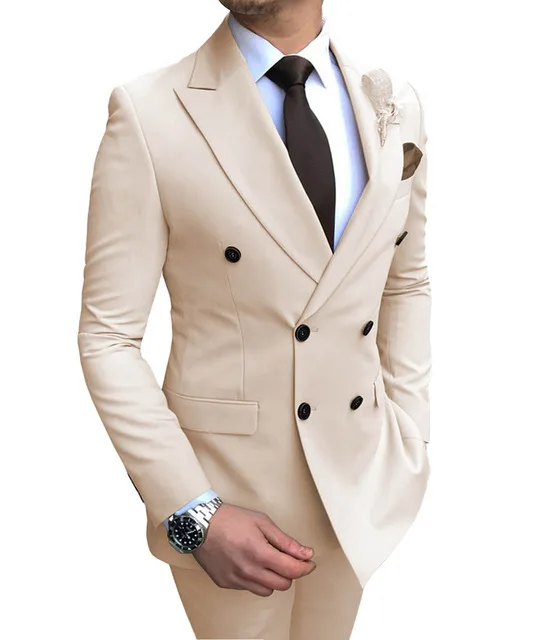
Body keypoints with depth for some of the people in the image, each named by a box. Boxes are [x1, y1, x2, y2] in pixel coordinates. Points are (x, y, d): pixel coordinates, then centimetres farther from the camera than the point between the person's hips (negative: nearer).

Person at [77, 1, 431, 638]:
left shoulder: (396, 106, -1)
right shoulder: (148, 111, -14)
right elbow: (108, 336, -12)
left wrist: (409, 439, 4)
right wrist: (193, 514, -17)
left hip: (359, 480, 4)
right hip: (228, 487, -4)